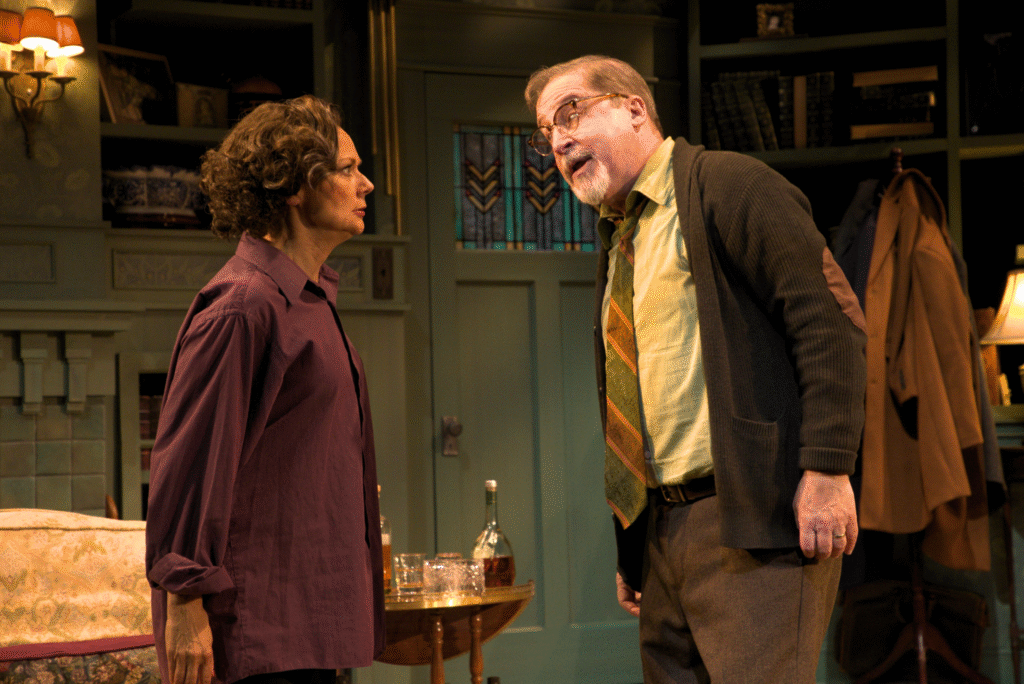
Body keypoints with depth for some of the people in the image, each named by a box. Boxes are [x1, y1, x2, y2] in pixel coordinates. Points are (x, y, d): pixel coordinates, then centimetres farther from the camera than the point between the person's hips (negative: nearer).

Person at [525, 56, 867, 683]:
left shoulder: (725, 184, -4)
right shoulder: (619, 242, 20)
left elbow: (831, 319, -14)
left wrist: (827, 468, -21)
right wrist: (632, 549, 20)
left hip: (754, 521, -8)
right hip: (660, 530, 8)